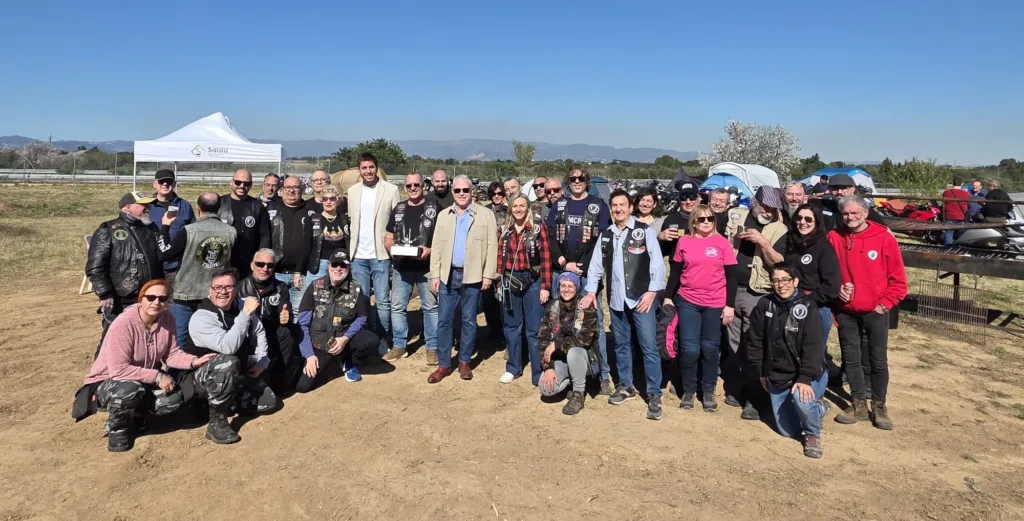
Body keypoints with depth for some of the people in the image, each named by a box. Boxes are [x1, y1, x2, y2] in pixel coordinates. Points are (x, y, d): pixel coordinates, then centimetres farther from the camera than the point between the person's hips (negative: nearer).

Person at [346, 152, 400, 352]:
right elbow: (349, 221, 13)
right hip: (358, 255, 4)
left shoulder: (391, 190, -3)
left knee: (382, 301, 1)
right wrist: (349, 249, 6)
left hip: (381, 254, -4)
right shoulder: (352, 191, 9)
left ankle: (384, 340, 13)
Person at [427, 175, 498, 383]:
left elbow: (492, 246, -3)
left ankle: (464, 362, 20)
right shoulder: (444, 215, 10)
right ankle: (444, 364, 13)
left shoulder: (485, 214, 0)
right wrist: (434, 275, 2)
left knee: (469, 321, 7)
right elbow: (437, 246, 8)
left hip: (472, 276, -2)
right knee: (444, 320, 4)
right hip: (448, 275, 3)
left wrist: (488, 274, -8)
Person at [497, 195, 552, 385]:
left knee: (534, 329, 1)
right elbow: (500, 258, 9)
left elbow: (545, 259, -7)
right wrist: (500, 282, 6)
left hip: (532, 282, -4)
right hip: (510, 282, 4)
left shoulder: (538, 229, -4)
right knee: (512, 326, 13)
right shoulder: (505, 231, 7)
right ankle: (513, 368, 27)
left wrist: (545, 287, -11)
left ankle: (538, 374, 9)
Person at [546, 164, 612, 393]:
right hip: (561, 271, 3)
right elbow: (550, 237, 7)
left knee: (595, 322, -3)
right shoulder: (559, 205, 12)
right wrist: (564, 263, -6)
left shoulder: (598, 206, 3)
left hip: (588, 272, -3)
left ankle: (603, 374, 3)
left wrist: (582, 266, -10)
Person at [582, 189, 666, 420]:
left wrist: (652, 291, -13)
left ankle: (654, 394, 5)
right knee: (621, 344, 14)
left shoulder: (644, 231, -2)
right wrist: (591, 290, 5)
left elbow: (657, 264, -7)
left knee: (649, 346, -4)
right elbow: (596, 265, 14)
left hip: (641, 298, -5)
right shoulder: (605, 235, 12)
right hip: (616, 299, 5)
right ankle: (625, 386, 29)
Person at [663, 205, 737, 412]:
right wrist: (668, 297, 6)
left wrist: (730, 305, -3)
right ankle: (688, 391, 18)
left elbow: (731, 276, 1)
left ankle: (708, 392, 24)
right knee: (689, 349, -1)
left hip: (715, 304, 0)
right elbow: (675, 272, 8)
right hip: (687, 302, 0)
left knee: (710, 349, 8)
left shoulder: (722, 242, -1)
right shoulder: (684, 241, 2)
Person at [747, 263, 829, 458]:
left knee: (801, 398, -37)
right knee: (788, 431, 11)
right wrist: (761, 372, 5)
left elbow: (813, 346, -23)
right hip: (777, 377, 5)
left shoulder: (807, 306, -15)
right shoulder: (764, 305, -3)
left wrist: (806, 378, -31)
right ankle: (817, 407, 40)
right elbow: (756, 341, 5)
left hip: (808, 376, -4)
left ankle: (813, 434, -4)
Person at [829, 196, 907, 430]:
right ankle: (859, 404, 24)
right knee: (851, 359, 10)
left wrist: (885, 304, -7)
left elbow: (898, 278, -4)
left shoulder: (884, 238, -8)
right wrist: (836, 288, -9)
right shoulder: (834, 238, -3)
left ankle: (879, 407, 21)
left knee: (878, 360, 7)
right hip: (845, 311, 2)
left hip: (875, 312, -2)